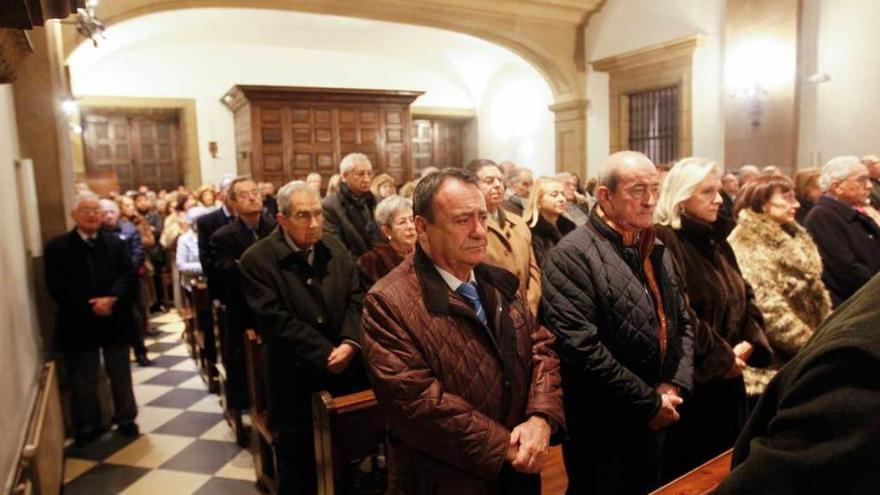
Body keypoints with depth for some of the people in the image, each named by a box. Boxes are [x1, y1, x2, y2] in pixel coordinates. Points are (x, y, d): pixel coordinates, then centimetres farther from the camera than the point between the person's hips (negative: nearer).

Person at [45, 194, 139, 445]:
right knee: (83, 380, 9)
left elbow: (129, 276, -4)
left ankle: (126, 419, 26)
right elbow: (57, 288, -10)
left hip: (114, 320, 2)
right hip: (79, 323, -2)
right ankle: (87, 426, 24)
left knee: (121, 375, 12)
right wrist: (90, 307, -18)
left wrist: (111, 299, -22)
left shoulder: (117, 243, 7)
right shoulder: (57, 247, -2)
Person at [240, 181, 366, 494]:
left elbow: (357, 299, 1)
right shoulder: (257, 260, -11)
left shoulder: (335, 249, 5)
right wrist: (326, 354, -19)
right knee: (298, 469, 12)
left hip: (344, 373, 4)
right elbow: (277, 321, -17)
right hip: (295, 381, -3)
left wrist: (349, 343, -16)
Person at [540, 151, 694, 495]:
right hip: (600, 431, -7)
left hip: (654, 424, 8)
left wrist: (677, 385, -4)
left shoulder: (656, 251, 8)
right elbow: (581, 348, -26)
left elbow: (682, 321, 12)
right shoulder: (572, 255, -20)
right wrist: (648, 402, -18)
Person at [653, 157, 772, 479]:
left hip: (726, 379, 9)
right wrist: (722, 357, -15)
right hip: (692, 381, -8)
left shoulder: (717, 241, 12)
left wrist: (747, 344, -4)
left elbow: (745, 296, 13)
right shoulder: (664, 242, -18)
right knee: (690, 472, 7)